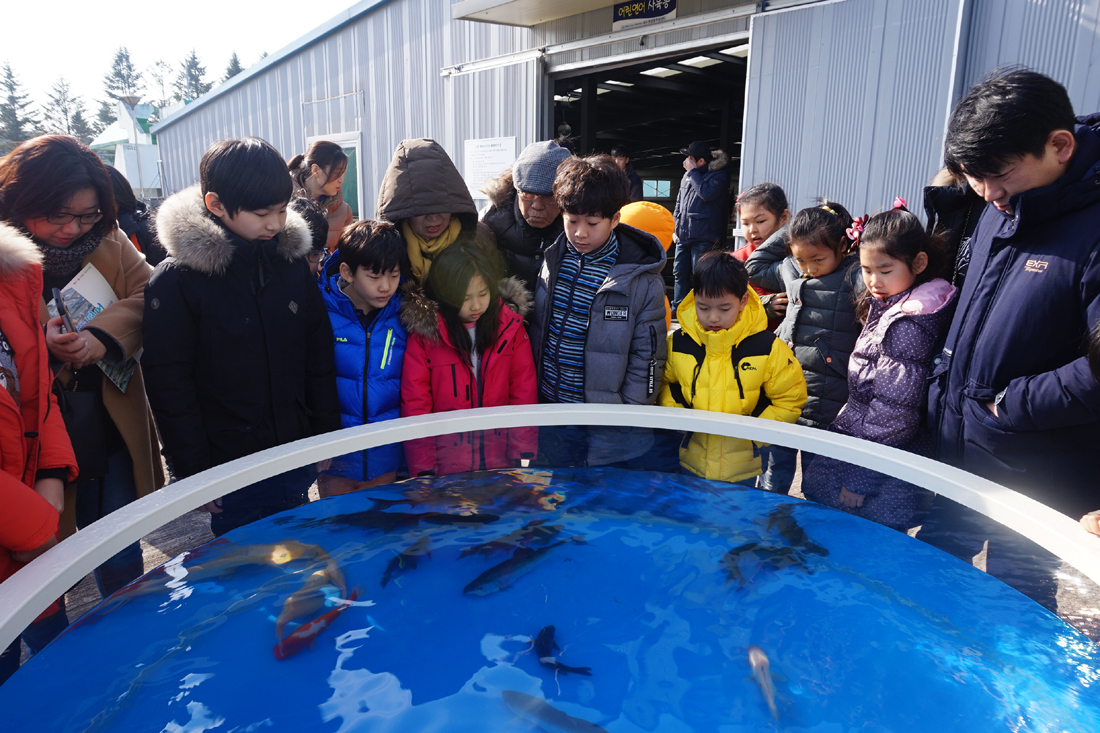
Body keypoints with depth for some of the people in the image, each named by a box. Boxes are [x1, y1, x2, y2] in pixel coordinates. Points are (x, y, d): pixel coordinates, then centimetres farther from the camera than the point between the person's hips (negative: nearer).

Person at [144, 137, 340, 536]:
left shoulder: (292, 261, 1)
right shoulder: (176, 281, -12)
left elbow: (319, 358, 6)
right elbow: (170, 387, -10)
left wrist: (327, 436, 6)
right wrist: (195, 473, -9)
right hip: (229, 472, -4)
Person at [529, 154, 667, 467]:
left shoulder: (642, 281, -13)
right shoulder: (552, 260, -1)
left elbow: (646, 361, -8)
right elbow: (536, 334, 9)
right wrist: (533, 399, 9)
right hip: (550, 414, 4)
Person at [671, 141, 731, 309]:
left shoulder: (719, 175, -7)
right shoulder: (687, 176, 15)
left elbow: (707, 194, -26)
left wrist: (693, 172, -15)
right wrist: (675, 228, 19)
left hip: (702, 238, -8)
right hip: (683, 236, 8)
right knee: (679, 273, 14)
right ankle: (677, 308, 25)